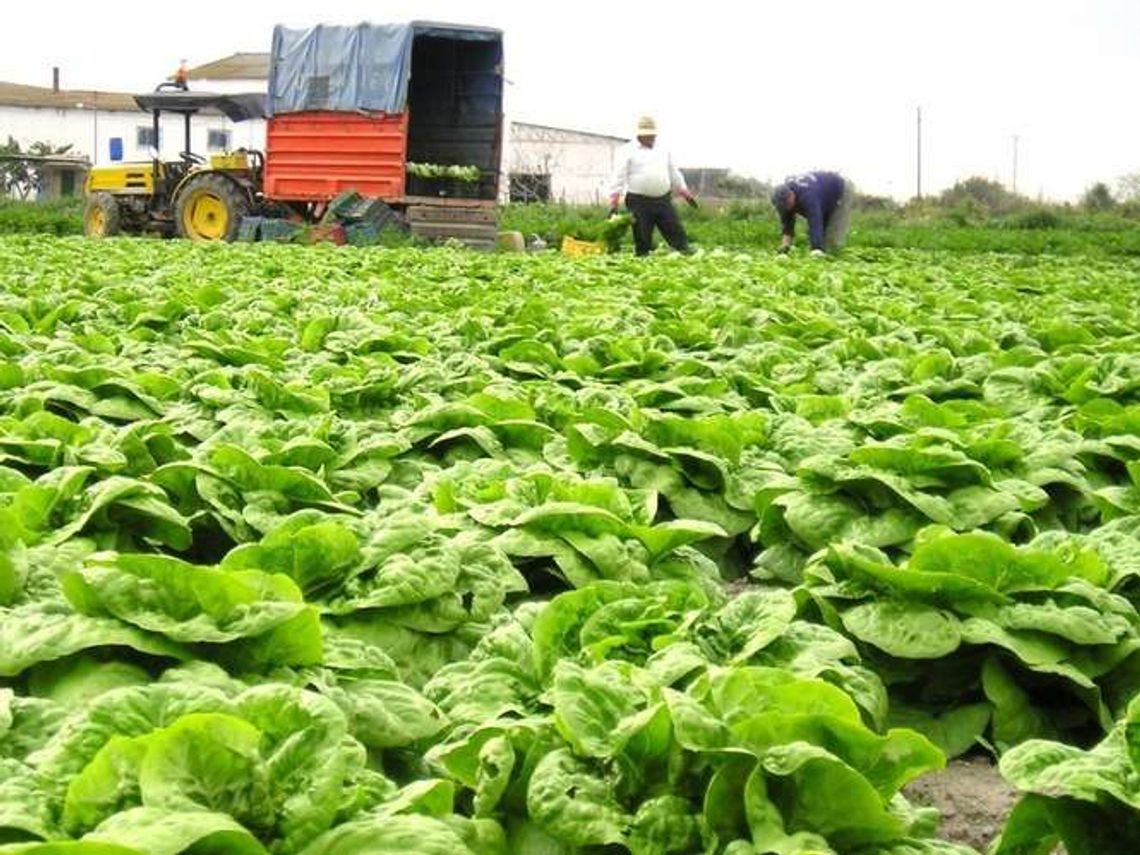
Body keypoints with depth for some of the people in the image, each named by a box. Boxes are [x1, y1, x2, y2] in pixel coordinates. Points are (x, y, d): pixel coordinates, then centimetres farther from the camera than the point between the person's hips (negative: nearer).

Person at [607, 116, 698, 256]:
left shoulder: (663, 151, 16)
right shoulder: (627, 151, 1)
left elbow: (674, 174, 25)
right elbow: (618, 177, -5)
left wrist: (686, 194, 22)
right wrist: (613, 203, -14)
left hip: (663, 200, 4)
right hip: (639, 202, -4)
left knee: (677, 233, 0)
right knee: (642, 240, -1)